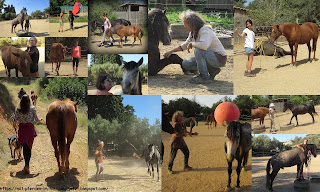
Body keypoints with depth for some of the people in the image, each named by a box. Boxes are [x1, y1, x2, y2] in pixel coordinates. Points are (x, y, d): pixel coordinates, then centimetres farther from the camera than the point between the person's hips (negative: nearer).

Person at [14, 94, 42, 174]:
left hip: (22, 129, 1)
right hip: (30, 129, -1)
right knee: (29, 147, 4)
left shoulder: (18, 110, -4)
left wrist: (14, 124, 21)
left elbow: (16, 121, -2)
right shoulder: (32, 109, -7)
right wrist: (40, 120, 21)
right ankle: (27, 165, -10)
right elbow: (36, 120, -2)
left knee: (25, 147, 14)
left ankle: (26, 165, 19)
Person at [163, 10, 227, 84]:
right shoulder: (193, 32, 5)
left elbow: (204, 45, -43)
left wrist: (191, 44, -24)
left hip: (219, 58, -9)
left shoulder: (205, 30, -23)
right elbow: (185, 45, 22)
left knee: (198, 50, -33)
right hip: (209, 57, 9)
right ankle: (212, 70, 8)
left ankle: (204, 77, -19)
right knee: (185, 64, 4)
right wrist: (171, 51, 17)